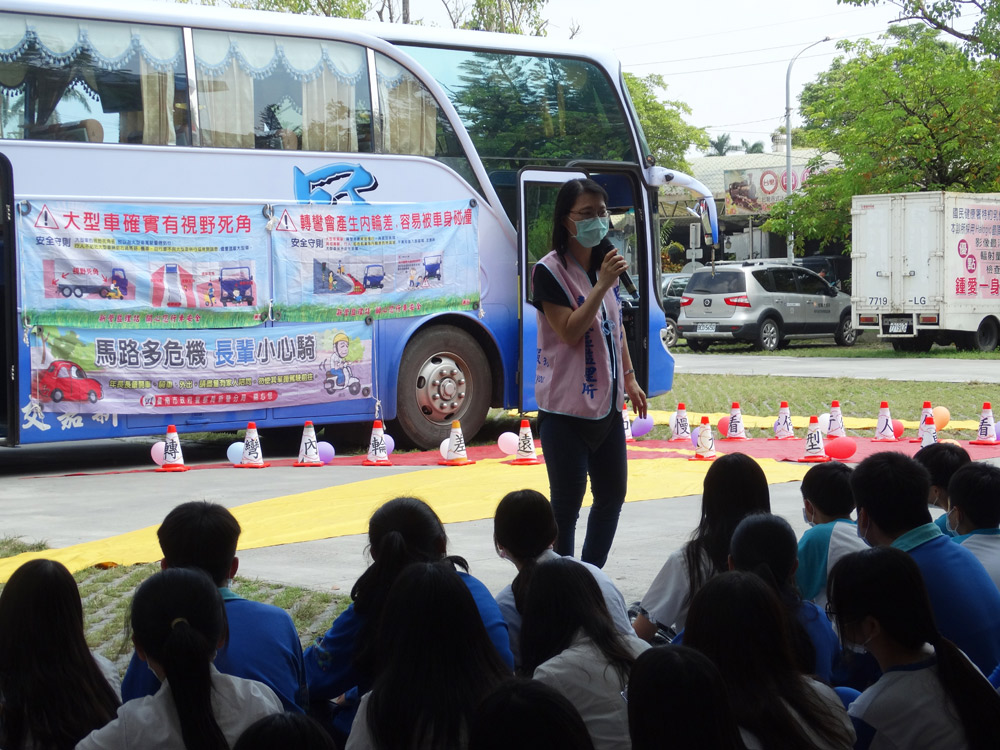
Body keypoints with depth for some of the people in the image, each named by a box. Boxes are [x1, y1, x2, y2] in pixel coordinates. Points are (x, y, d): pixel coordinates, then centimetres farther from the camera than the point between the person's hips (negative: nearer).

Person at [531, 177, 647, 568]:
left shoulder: (605, 264, 10)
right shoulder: (549, 271, -13)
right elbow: (570, 331, -20)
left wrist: (629, 379, 18)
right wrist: (602, 284, -25)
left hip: (606, 401, 8)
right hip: (566, 407, -8)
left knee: (612, 494, 12)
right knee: (567, 500, -3)